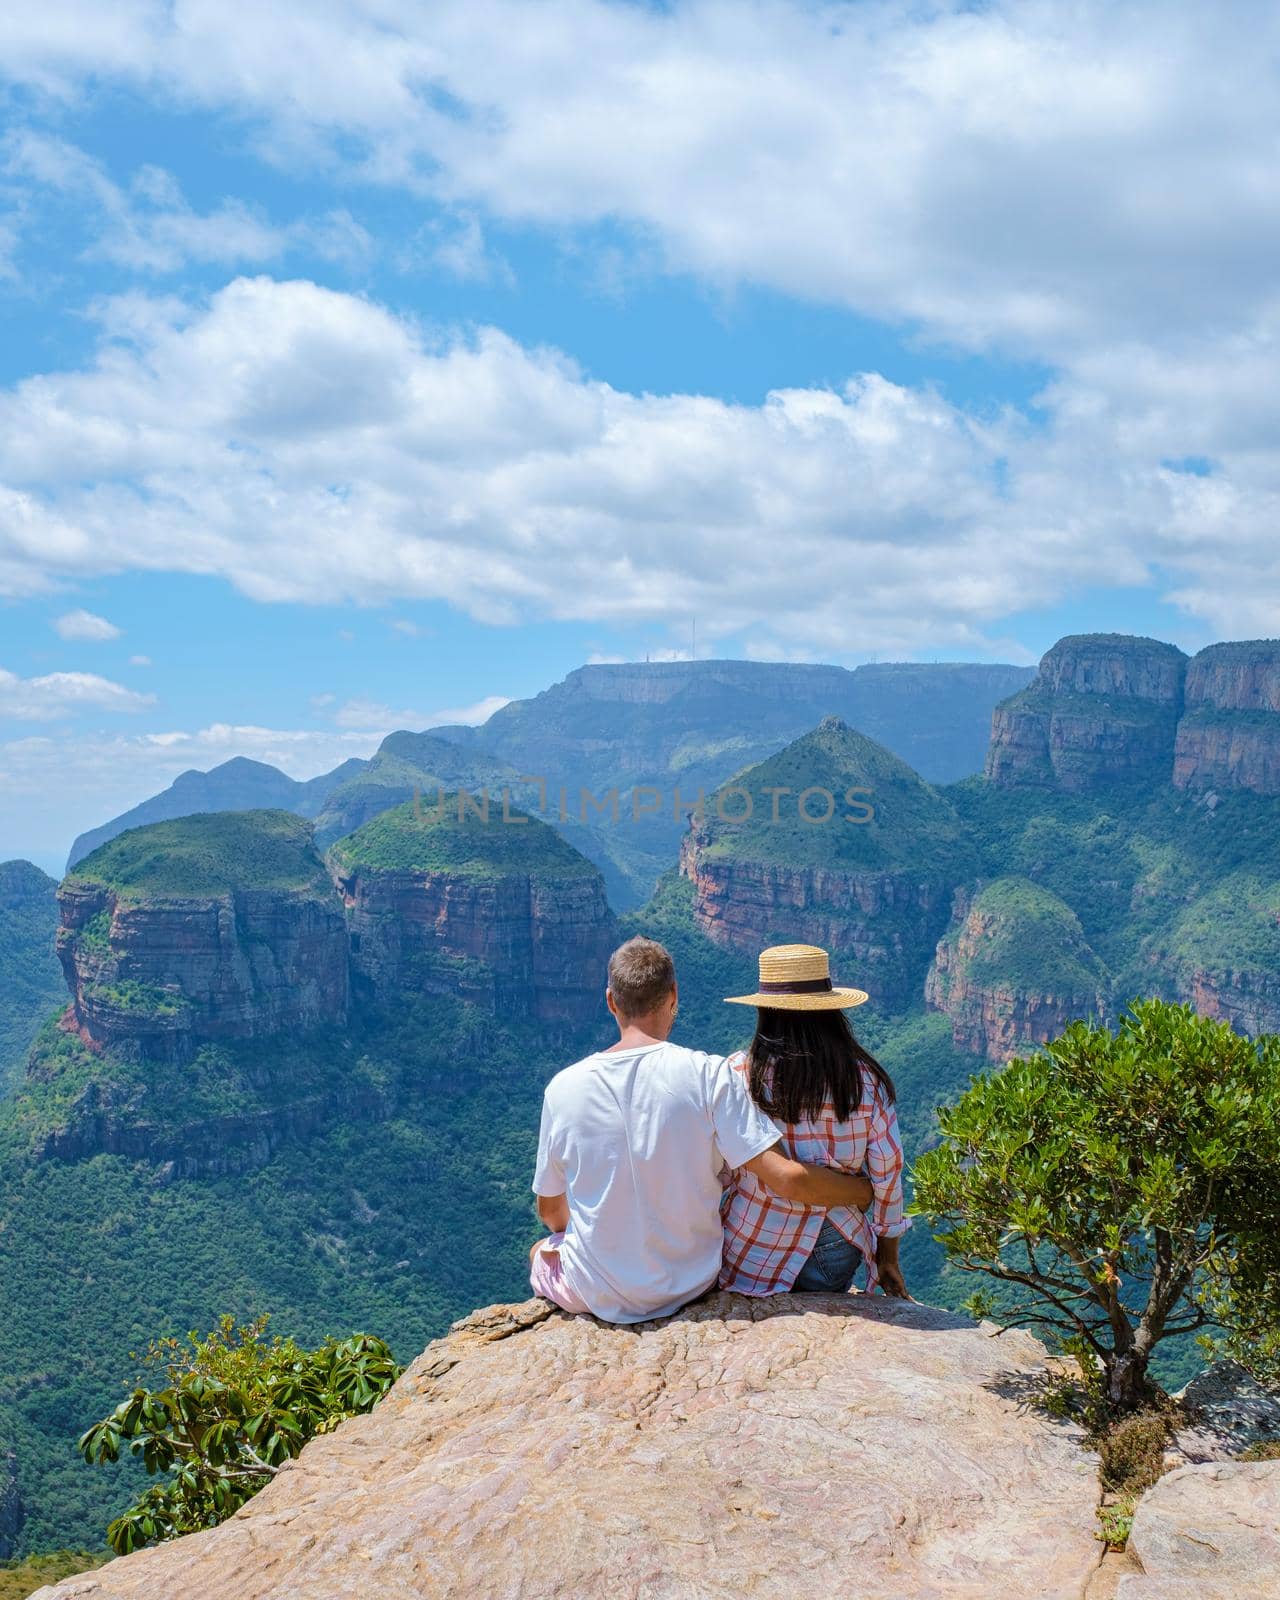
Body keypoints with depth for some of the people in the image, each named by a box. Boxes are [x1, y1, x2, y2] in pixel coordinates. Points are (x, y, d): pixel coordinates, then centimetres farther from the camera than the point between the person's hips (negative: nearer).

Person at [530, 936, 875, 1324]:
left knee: (542, 1251, 33)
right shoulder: (709, 1075, -17)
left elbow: (551, 1211, 1)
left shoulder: (563, 1087, -12)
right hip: (691, 1284, 0)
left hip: (597, 1296, 0)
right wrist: (870, 1191, -5)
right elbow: (787, 1179, -21)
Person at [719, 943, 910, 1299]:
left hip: (757, 1255, -2)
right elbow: (887, 1170, 1)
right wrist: (888, 1253, 15)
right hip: (840, 1254, 3)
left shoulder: (739, 1073, -11)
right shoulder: (865, 1079, -4)